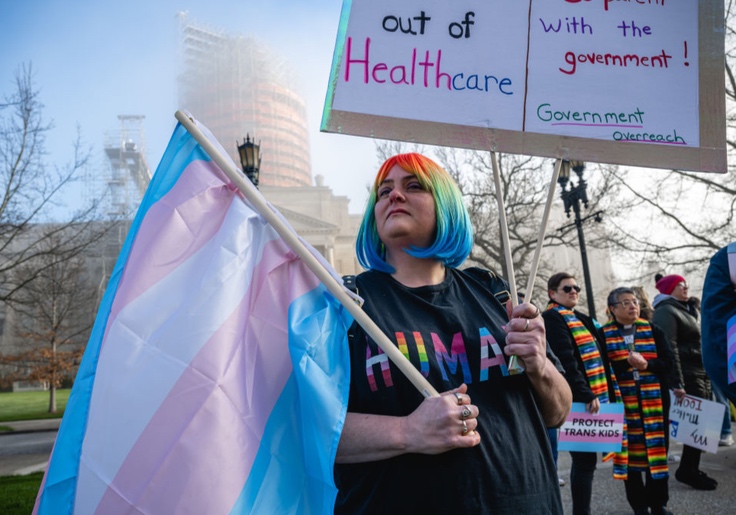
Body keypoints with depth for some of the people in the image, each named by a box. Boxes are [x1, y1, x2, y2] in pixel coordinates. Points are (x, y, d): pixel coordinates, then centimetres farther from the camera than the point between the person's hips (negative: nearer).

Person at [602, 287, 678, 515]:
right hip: (622, 401, -2)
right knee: (630, 450, 3)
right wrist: (626, 362, -19)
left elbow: (667, 362, 2)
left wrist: (646, 364, -15)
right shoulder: (604, 335, 0)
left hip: (654, 399, 2)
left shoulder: (653, 331, 9)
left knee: (657, 447, 6)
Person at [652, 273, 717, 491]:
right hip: (688, 377, -9)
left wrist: (706, 374, 18)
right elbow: (668, 348, -19)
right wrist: (677, 382, -25)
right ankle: (687, 470, 3)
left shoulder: (685, 310, 21)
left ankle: (691, 469, 19)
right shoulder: (665, 312, -10)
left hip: (700, 375, 9)